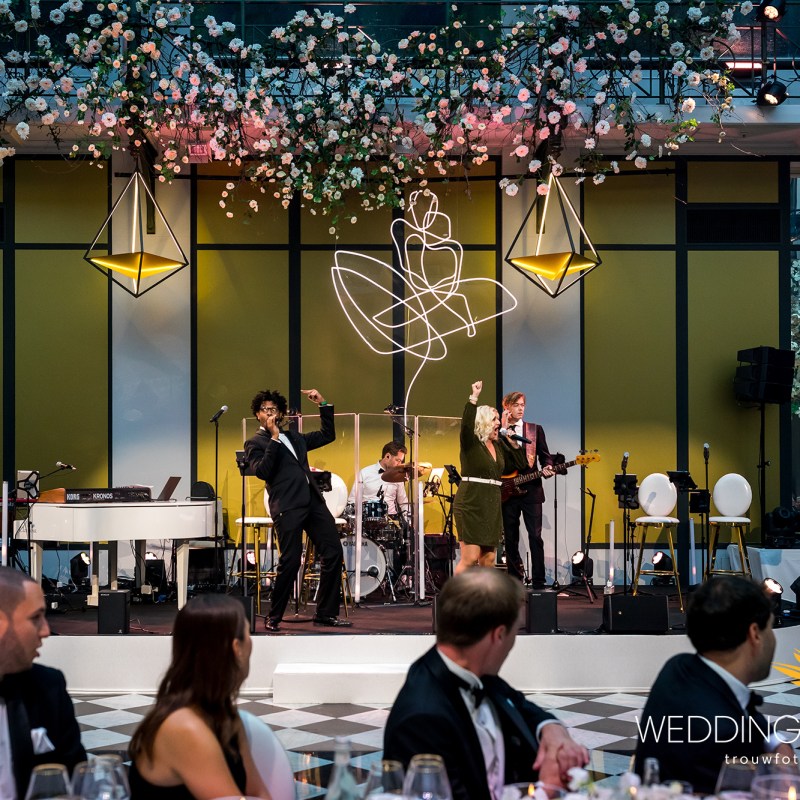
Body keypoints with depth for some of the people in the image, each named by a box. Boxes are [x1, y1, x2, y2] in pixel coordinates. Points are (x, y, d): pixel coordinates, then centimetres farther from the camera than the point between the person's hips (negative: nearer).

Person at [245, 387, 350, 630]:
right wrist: (274, 438, -11)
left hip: (313, 501, 6)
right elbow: (262, 471, -11)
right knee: (291, 561, -10)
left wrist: (323, 405, 22)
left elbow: (327, 435, 31)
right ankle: (273, 617, 6)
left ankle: (326, 613, 11)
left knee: (333, 553, 2)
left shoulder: (294, 437, 24)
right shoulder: (255, 443, 6)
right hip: (287, 506, -6)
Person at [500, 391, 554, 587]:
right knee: (510, 538, 5)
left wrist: (547, 468, -13)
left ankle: (538, 582, -5)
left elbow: (545, 455, 9)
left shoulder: (535, 429, 10)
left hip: (531, 489, -1)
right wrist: (503, 429, -10)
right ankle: (516, 580, 14)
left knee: (535, 536, -8)